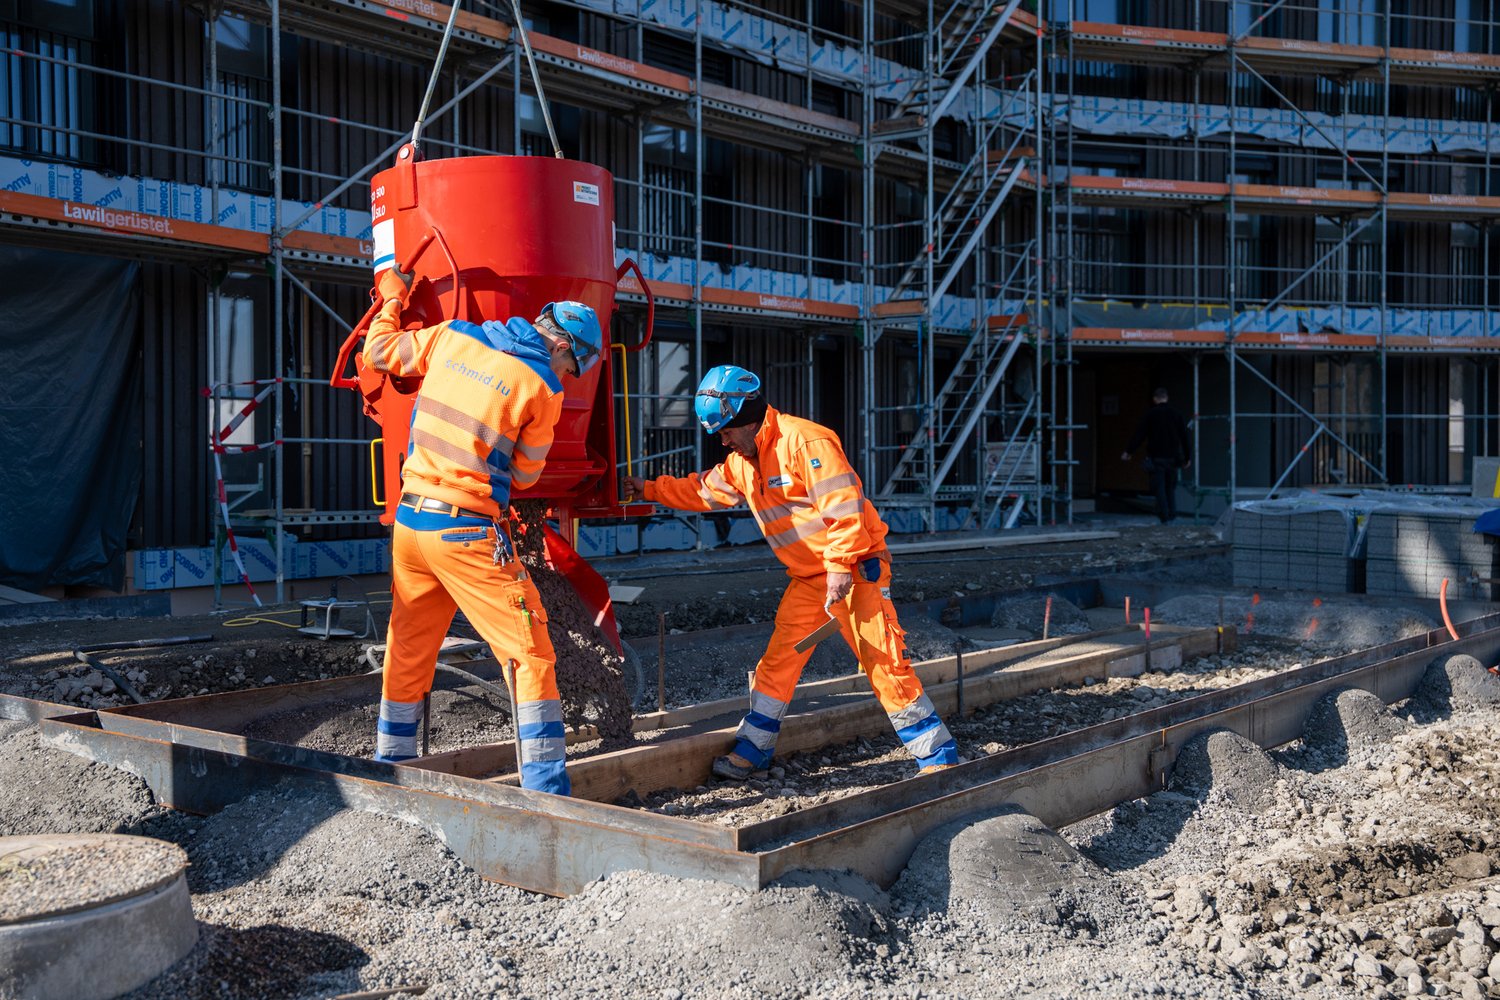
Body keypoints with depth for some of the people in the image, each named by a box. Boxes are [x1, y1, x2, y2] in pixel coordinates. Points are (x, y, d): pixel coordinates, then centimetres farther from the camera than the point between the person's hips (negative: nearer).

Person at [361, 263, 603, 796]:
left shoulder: (453, 335, 6)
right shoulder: (542, 387, -7)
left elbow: (379, 352, 21)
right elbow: (524, 475, 4)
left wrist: (392, 301, 39)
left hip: (409, 519, 6)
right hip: (467, 531, -6)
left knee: (407, 652, 19)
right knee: (530, 655, 0)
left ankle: (389, 766, 30)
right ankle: (546, 788, -1)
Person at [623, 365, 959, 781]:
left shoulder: (805, 440, -18)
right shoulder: (741, 463, 11)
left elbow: (842, 505, -24)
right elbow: (703, 492, 26)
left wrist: (840, 567, -26)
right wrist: (651, 489, 23)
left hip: (854, 568, -8)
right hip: (808, 575, 8)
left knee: (884, 660, -11)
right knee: (779, 659, 6)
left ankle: (938, 755, -4)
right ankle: (752, 750, 15)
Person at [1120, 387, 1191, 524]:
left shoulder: (1149, 415, -4)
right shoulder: (1176, 414, 6)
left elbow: (1139, 435, -8)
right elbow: (1184, 437, 10)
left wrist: (1128, 451, -2)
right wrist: (1187, 457, 17)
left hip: (1156, 457, -3)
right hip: (1172, 456, 3)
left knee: (1159, 488, -2)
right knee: (1171, 487, 12)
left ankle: (1164, 517, -7)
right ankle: (1172, 514, 8)